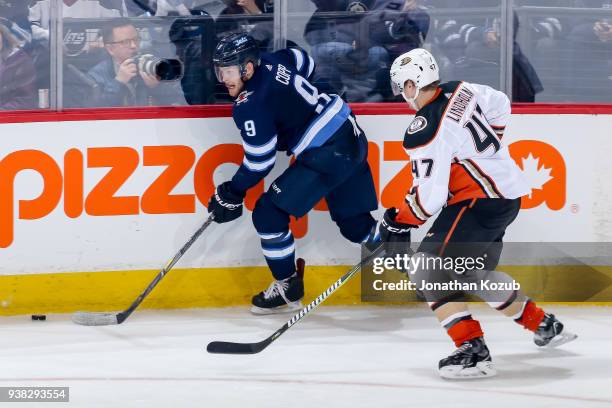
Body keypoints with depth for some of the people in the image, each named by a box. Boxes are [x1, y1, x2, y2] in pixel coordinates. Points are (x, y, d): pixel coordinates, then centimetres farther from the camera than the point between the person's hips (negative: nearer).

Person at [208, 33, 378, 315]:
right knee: (354, 222, 20)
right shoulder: (268, 62, 4)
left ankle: (288, 288, 8)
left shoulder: (250, 106, -19)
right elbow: (305, 62, 26)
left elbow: (260, 162, -14)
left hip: (326, 155, -9)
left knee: (268, 214, -3)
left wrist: (233, 194, -1)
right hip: (352, 138, 9)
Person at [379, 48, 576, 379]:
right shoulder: (460, 91, 5)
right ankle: (545, 326, 35)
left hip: (481, 201, -10)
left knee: (429, 267, -12)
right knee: (475, 271, 25)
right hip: (509, 192, 10)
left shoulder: (424, 131, -19)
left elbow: (430, 196, -19)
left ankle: (471, 350, -23)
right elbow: (499, 104, 25)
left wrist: (398, 223, -4)